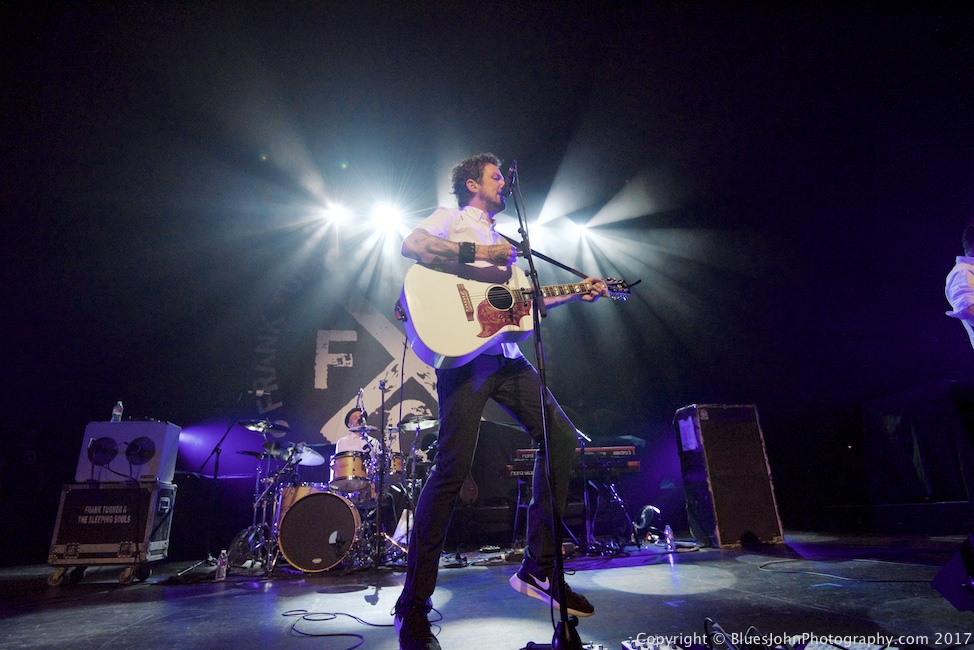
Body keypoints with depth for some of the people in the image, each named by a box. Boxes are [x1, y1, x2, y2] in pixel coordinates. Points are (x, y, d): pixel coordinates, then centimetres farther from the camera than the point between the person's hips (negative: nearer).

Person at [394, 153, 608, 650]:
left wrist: (575, 295, 22)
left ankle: (539, 568, 11)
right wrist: (479, 252, -14)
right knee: (453, 468, -13)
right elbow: (411, 245, -13)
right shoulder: (451, 218, 9)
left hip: (506, 355, 8)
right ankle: (413, 605, 0)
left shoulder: (501, 240, 31)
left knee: (561, 437, 0)